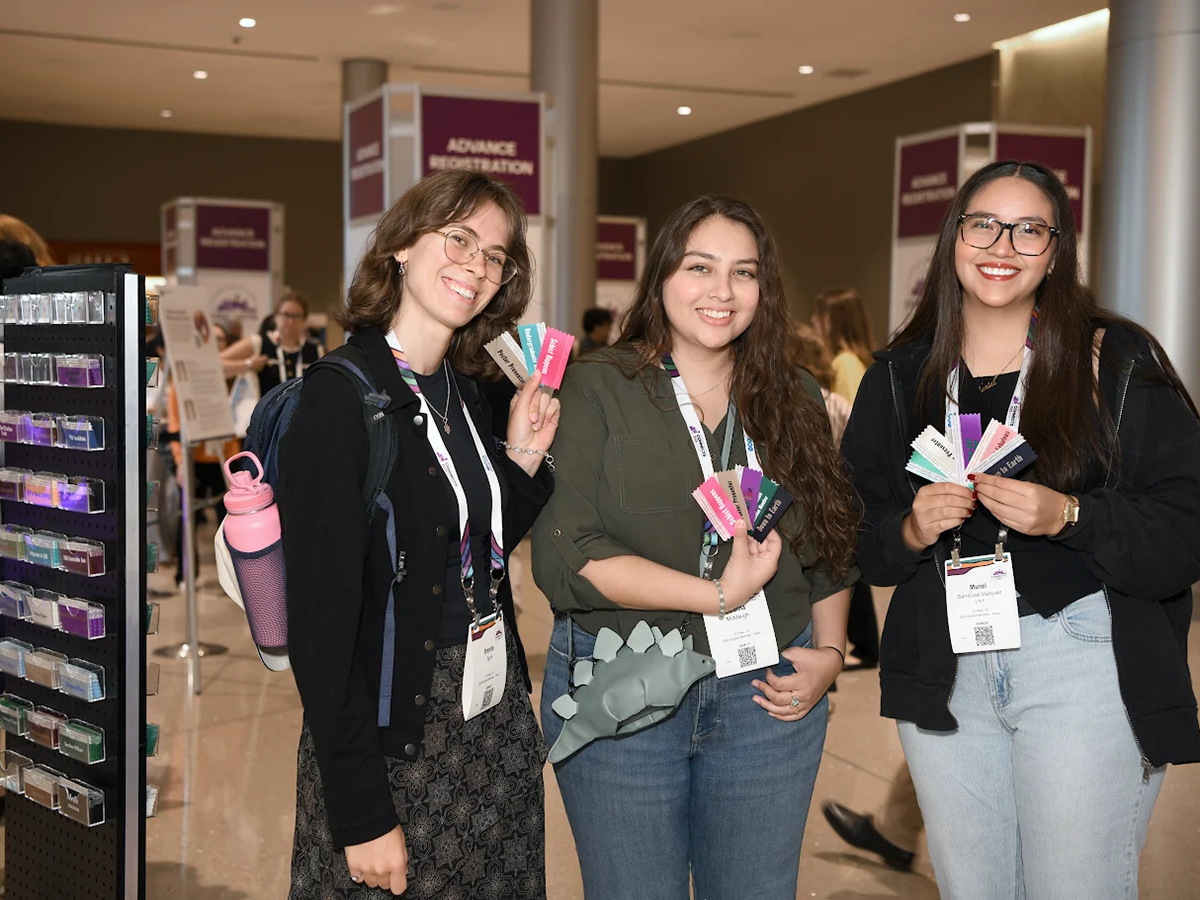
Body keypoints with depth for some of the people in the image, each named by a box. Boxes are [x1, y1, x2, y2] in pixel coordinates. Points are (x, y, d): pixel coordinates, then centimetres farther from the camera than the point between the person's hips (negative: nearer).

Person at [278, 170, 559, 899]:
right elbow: (322, 624, -19)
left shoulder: (465, 392, 7)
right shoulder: (340, 400, -17)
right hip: (392, 741, -7)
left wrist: (524, 458, -2)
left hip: (498, 721, 7)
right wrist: (362, 816, -19)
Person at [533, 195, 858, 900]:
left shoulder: (796, 399, 8)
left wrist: (830, 652, 1)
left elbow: (833, 544, 15)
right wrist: (718, 593, -17)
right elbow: (565, 555, -15)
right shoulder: (596, 389, -6)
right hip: (619, 693, -3)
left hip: (769, 695, 4)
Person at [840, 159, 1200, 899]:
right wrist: (909, 531, -11)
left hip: (1085, 662, -3)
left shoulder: (1118, 361, -4)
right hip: (941, 666, 4)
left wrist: (1069, 517, -20)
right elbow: (860, 539, 10)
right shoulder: (900, 379, 7)